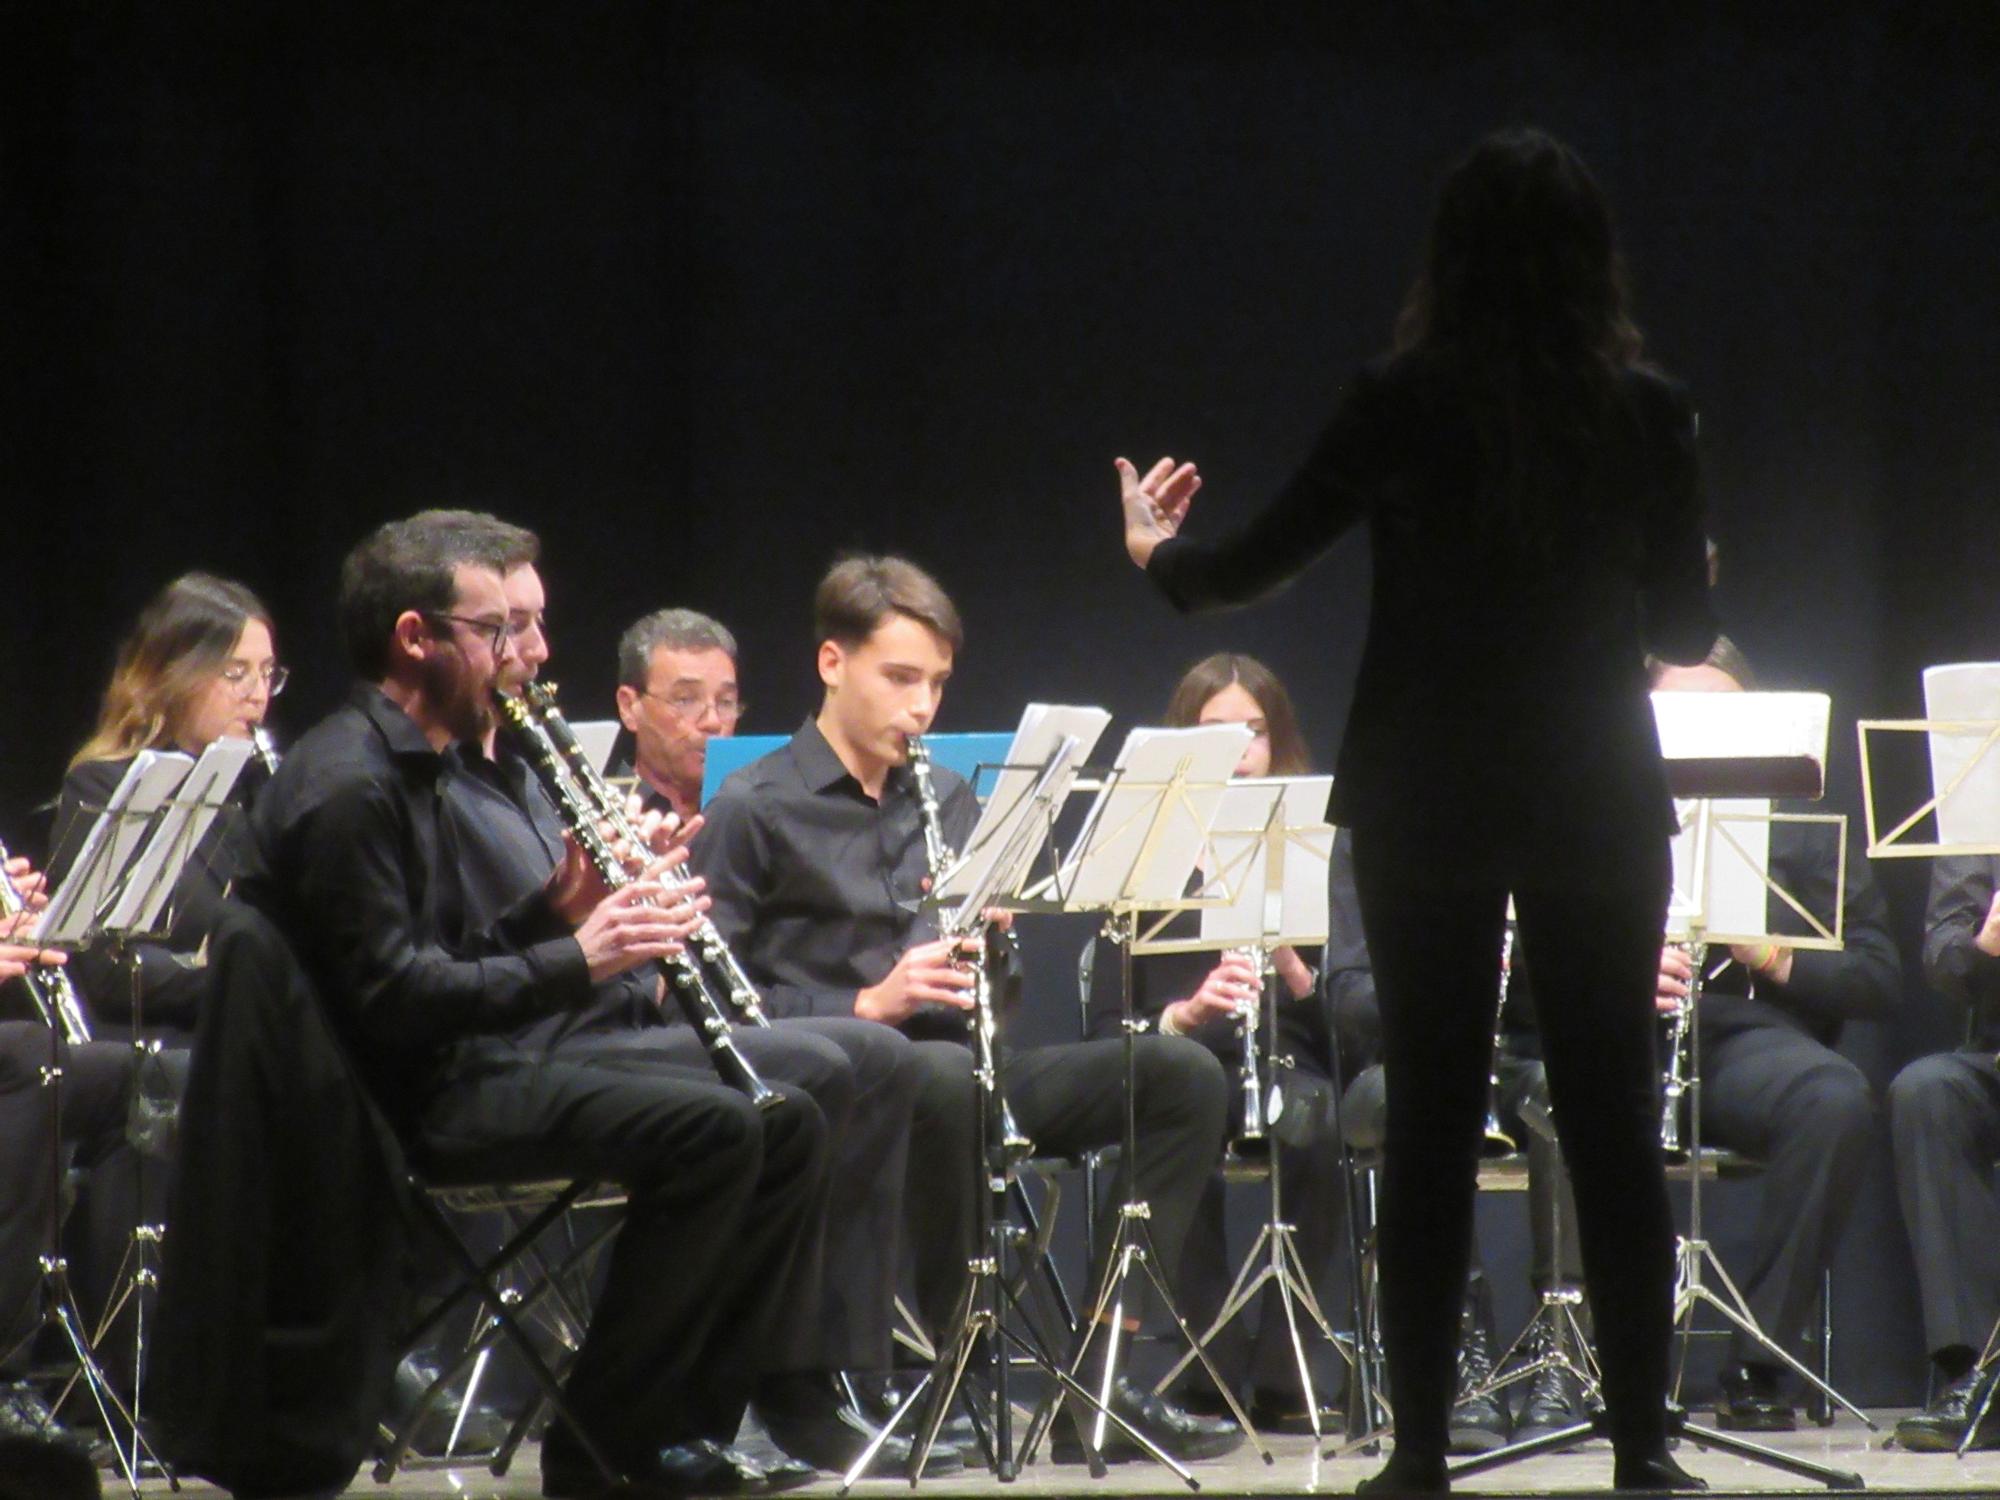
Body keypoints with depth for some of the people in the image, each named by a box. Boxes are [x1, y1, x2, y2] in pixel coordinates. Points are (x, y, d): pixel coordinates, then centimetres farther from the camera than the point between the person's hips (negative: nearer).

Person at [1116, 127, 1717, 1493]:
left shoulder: (1403, 402, -9)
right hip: (1598, 802, 1)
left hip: (1430, 804, -1)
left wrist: (1160, 554, 18)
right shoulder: (1649, 412, -4)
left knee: (1433, 1121, 4)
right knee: (1614, 1115, 6)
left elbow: (1263, 563, -2)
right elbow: (1684, 629, 3)